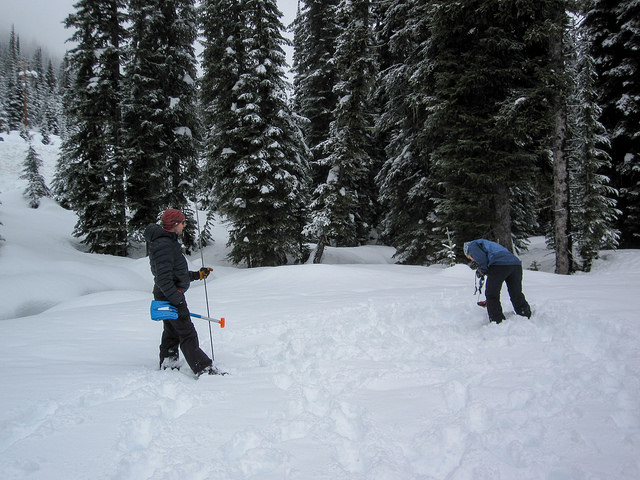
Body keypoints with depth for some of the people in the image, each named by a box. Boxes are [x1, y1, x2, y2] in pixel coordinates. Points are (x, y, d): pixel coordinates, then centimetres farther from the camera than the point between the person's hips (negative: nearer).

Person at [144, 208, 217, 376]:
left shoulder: (168, 242, 15)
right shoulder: (163, 245, -20)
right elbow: (164, 279, -26)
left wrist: (197, 275, 22)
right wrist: (178, 302, -26)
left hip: (169, 297, 11)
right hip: (170, 297, -11)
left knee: (172, 333, 19)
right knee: (188, 336, -8)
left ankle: (167, 368, 30)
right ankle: (204, 370, -6)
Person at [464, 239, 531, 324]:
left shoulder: (472, 245, 16)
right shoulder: (489, 244, 41)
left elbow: (481, 258, -4)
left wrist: (482, 271, 11)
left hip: (499, 265, -8)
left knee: (492, 295, 5)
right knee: (517, 295, 18)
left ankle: (497, 321, 3)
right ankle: (526, 318, 24)